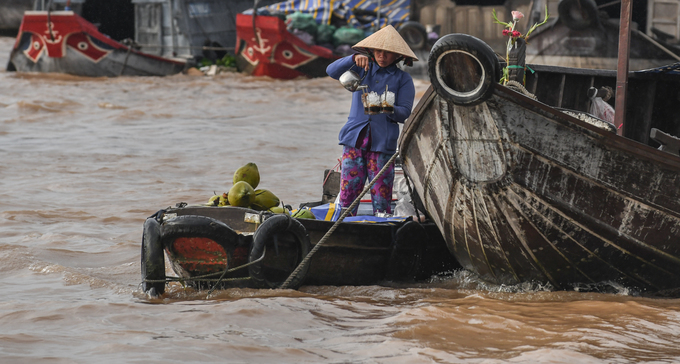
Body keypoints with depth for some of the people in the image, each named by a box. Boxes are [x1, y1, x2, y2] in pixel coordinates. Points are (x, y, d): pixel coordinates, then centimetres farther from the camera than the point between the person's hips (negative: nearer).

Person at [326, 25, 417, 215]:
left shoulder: (403, 79, 7)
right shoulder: (362, 69, 13)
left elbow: (405, 114, 0)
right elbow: (332, 71, -2)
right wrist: (354, 58, -18)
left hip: (382, 143, -2)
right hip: (355, 140, 2)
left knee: (381, 200, -5)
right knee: (347, 196, -4)